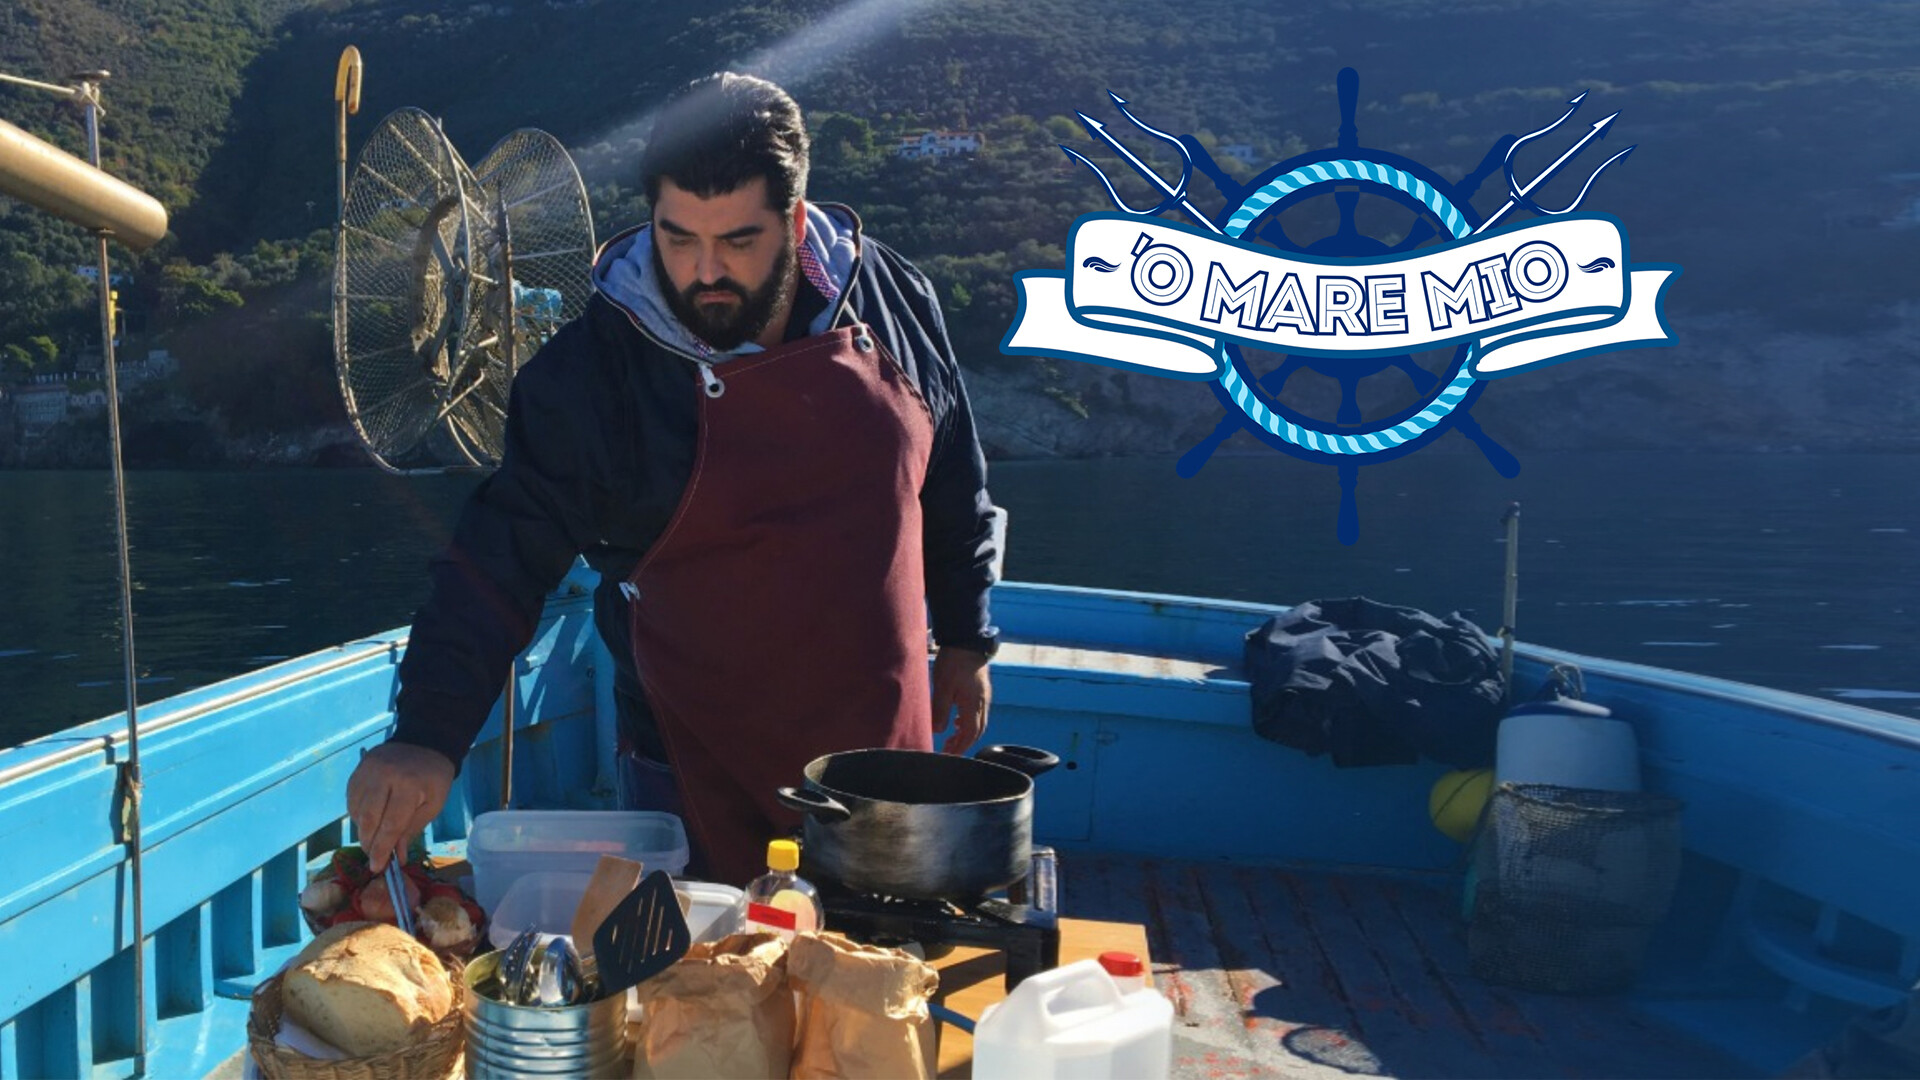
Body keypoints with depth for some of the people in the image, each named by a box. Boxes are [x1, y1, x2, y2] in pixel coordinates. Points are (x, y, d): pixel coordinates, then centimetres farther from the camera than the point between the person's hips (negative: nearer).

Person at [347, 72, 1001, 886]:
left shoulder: (890, 297, -5)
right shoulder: (593, 370, -16)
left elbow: (951, 481, 7)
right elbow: (503, 558, -18)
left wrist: (965, 638, 12)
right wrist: (428, 733, -28)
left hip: (885, 744, 3)